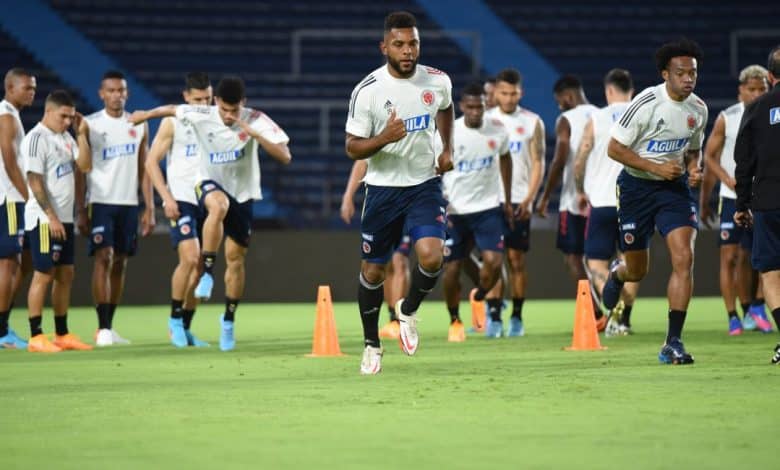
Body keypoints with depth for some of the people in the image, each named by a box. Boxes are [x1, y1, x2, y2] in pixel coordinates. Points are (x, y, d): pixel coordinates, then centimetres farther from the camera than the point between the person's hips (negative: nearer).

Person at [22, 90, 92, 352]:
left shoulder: (65, 138, 13)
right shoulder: (37, 139, -12)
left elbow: (85, 166, 7)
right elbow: (35, 182, -16)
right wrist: (51, 217, -19)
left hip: (64, 218, 8)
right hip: (45, 219, -8)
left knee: (66, 274, 10)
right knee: (43, 274, -7)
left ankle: (63, 335, 15)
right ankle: (36, 337, -3)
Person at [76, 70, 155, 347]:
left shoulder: (139, 126, 10)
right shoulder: (89, 125, -1)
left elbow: (143, 170, 12)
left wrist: (150, 208, 5)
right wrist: (81, 211, -8)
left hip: (129, 204, 4)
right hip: (100, 202, -4)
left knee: (120, 263, 6)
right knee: (103, 258, -14)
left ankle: (109, 328, 13)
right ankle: (103, 328, -16)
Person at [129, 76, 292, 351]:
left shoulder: (256, 121, -18)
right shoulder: (201, 116, -16)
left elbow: (284, 157, -25)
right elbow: (172, 110, 6)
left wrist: (255, 135, -37)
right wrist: (146, 114, 21)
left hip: (242, 193, 1)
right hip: (210, 184, -1)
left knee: (235, 258, 5)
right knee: (219, 206, -39)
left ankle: (229, 318, 22)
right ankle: (206, 272, -32)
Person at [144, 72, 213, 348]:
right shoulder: (173, 122, -3)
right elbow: (151, 162, -3)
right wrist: (167, 197, -13)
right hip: (181, 200, -5)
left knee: (200, 266, 5)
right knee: (189, 258, -19)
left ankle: (185, 328, 13)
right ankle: (175, 318, -4)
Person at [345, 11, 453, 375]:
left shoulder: (438, 82, -4)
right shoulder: (367, 91, -15)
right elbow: (352, 148, -10)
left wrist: (448, 149, 9)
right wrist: (384, 138, -28)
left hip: (425, 184, 1)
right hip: (383, 188, -1)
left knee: (431, 257, -20)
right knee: (373, 269, 8)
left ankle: (408, 311, 12)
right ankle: (371, 344, 29)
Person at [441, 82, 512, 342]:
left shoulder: (497, 130, -3)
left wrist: (507, 200, 18)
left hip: (488, 206, 1)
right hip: (455, 210, -1)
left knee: (494, 261, -14)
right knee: (452, 267, 2)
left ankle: (481, 297, 19)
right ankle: (454, 321, 23)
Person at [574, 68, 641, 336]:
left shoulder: (597, 119, -1)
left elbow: (579, 162, -1)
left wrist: (581, 192, 15)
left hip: (603, 201, -2)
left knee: (596, 261, 2)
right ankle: (624, 319, 10)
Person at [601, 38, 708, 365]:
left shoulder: (698, 109, -1)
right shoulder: (646, 103, -18)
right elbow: (614, 148, -14)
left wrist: (693, 170, -5)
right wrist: (656, 168, -21)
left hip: (675, 188, 3)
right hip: (637, 187, -3)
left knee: (684, 258, -17)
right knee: (637, 270, 9)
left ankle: (673, 343, -13)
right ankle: (617, 274, 51)